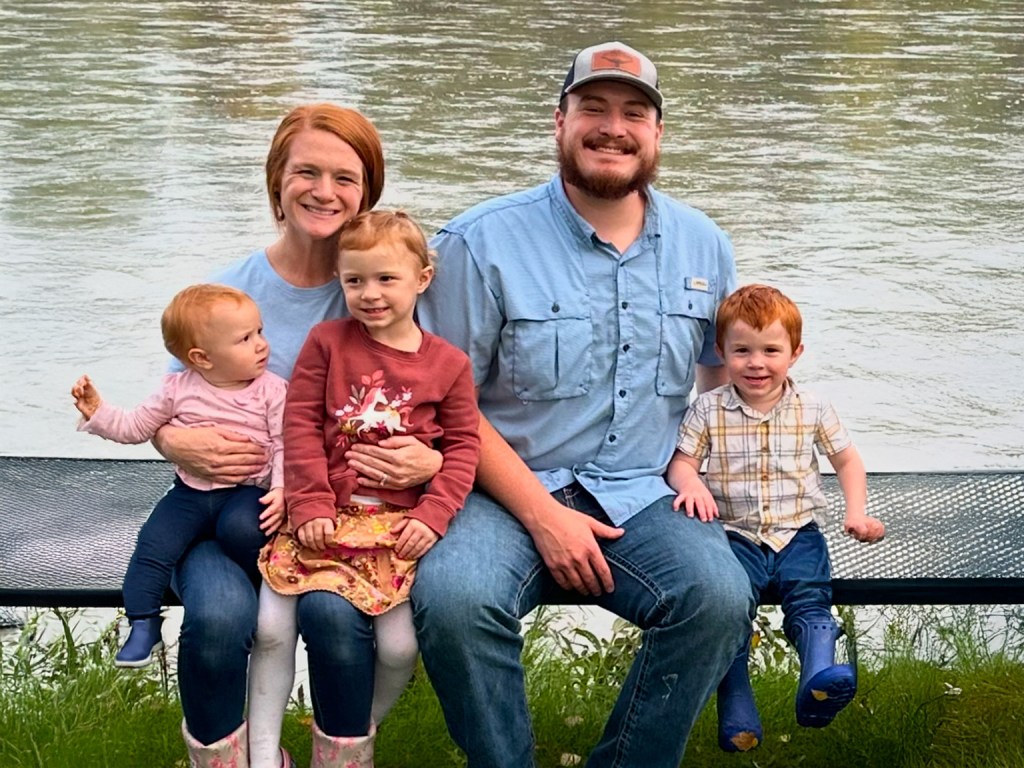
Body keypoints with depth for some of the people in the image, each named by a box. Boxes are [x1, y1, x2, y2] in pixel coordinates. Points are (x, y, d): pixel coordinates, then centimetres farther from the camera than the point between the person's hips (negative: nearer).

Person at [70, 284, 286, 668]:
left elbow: (285, 446, -5)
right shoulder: (178, 389, 4)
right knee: (154, 544, -17)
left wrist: (281, 491, -20)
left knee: (240, 529, -33)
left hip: (248, 490, -2)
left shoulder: (271, 390, -2)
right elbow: (136, 427, 12)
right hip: (191, 492, 3)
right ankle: (143, 625, -4)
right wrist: (97, 413, -3)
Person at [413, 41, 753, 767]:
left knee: (720, 595, -27)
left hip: (642, 496, 3)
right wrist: (541, 516, -13)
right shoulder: (481, 242, -5)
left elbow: (722, 371, 23)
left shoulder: (705, 246, 8)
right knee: (453, 597, -33)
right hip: (510, 491, -2)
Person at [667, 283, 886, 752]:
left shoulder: (813, 410, 6)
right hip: (735, 535, -2)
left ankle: (819, 677, -37)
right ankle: (735, 707, -22)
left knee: (810, 601, -23)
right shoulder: (708, 410, 2)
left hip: (796, 533, 2)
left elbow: (847, 460, 18)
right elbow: (681, 461, 2)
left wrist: (856, 512, 5)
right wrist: (691, 485, -22)